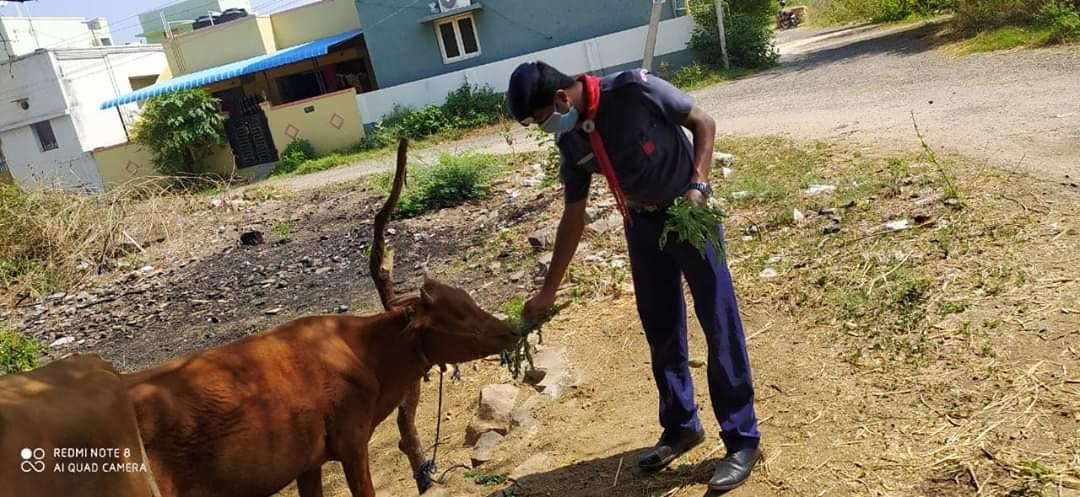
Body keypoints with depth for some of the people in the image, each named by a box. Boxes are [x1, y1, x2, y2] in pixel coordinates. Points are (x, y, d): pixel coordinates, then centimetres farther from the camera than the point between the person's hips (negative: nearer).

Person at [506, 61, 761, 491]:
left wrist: (697, 185, -26)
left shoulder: (634, 89, -23)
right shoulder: (571, 142, -6)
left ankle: (743, 440, 9)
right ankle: (680, 427, 28)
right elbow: (573, 218, 2)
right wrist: (548, 291, 4)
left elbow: (703, 122, -11)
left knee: (720, 325, -2)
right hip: (643, 223, 6)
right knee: (661, 331, 11)